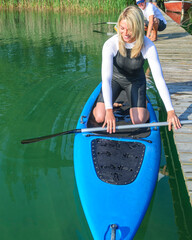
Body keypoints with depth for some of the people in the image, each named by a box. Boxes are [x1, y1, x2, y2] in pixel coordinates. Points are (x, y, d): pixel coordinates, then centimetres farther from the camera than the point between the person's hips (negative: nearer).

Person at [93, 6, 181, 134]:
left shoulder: (148, 47, -27)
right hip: (115, 78, 0)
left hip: (136, 81, 1)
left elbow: (159, 79, -26)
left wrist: (171, 111, -31)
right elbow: (106, 79, -36)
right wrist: (109, 110, -49)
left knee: (139, 121, -17)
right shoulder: (110, 45, -29)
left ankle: (142, 102, 18)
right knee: (100, 118, -17)